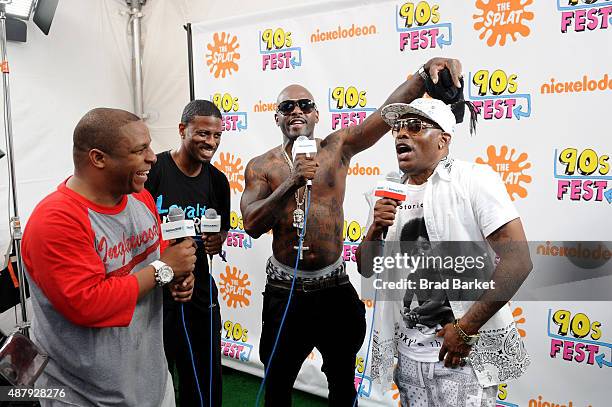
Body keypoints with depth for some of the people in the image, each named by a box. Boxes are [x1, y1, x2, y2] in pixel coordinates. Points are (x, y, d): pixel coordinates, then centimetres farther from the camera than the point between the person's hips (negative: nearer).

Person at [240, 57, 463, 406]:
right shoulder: (261, 166, -3)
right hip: (284, 288, 0)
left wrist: (425, 72, -32)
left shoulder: (337, 148, -3)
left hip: (334, 285, 1)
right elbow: (252, 225, -17)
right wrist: (292, 183, -29)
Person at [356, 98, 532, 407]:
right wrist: (375, 230, -11)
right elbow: (366, 269, 9)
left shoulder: (474, 180, -11)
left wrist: (466, 328, -17)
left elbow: (518, 261, -16)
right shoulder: (388, 195, 6)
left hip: (466, 352, -5)